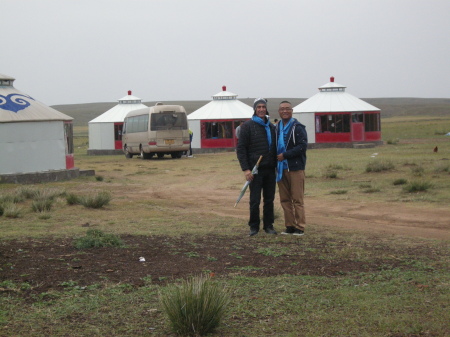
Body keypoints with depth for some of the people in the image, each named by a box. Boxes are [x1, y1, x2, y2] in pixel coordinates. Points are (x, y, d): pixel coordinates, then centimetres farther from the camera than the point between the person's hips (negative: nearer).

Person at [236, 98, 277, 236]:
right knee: (255, 200, -1)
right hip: (255, 170, -4)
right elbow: (241, 149, -5)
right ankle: (254, 226, 9)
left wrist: (277, 166, 11)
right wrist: (246, 169, -13)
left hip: (270, 169, 4)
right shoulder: (247, 126, -2)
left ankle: (268, 225, 16)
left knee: (269, 200, 7)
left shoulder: (271, 127, 13)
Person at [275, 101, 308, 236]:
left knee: (297, 199, -4)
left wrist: (285, 155, -16)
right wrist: (277, 158, 3)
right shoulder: (277, 128, 15)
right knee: (285, 199, 8)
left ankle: (300, 227, 1)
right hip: (281, 168, 6)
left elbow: (302, 146, -15)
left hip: (295, 167, -6)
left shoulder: (298, 127, -6)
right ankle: (290, 226, 15)